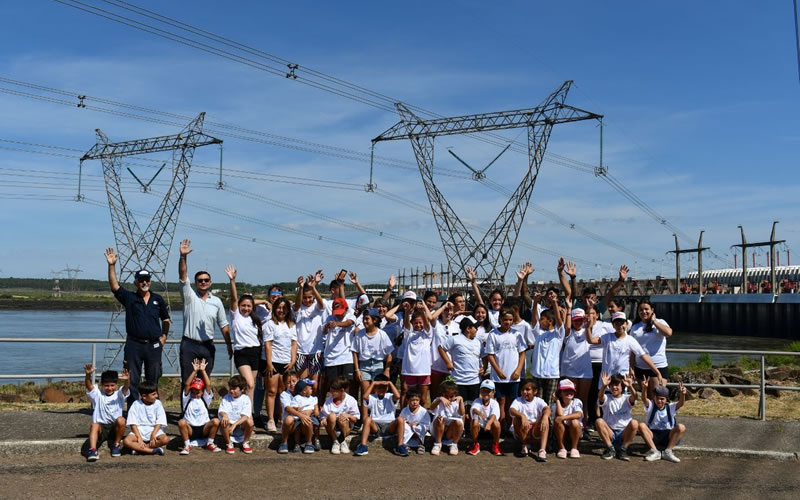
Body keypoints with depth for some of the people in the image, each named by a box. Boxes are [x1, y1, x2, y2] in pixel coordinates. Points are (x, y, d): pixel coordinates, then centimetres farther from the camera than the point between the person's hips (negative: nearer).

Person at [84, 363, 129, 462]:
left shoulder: (119, 395, 6)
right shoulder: (98, 395, 7)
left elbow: (126, 388, -17)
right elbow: (89, 385, -12)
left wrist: (127, 380, -42)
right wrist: (88, 375, -34)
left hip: (114, 428, 0)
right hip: (101, 426, 0)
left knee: (121, 420, -30)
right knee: (94, 425, -31)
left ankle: (116, 445, -10)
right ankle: (93, 450, -43)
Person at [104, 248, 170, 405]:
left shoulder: (158, 300, 9)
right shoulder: (129, 298, 4)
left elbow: (166, 320, 17)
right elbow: (114, 285, -8)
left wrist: (163, 337, 7)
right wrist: (112, 265, -17)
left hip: (154, 345, 2)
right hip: (134, 345, -1)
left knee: (153, 380, 8)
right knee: (132, 381, 1)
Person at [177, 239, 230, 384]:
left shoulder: (217, 301, 8)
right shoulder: (189, 296, 0)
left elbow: (224, 326, 11)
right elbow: (182, 275, -14)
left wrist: (229, 345, 9)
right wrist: (183, 256, -27)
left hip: (208, 346, 2)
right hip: (189, 345, -2)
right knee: (187, 381, 2)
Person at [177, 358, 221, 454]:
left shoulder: (205, 399, 10)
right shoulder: (187, 399, 7)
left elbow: (208, 385, -5)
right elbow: (187, 384, -8)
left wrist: (203, 371, -11)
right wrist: (194, 371, -14)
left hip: (204, 429, 1)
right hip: (190, 430, -1)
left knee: (216, 421, -28)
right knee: (181, 422, -32)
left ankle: (210, 444, -6)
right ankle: (187, 445, -13)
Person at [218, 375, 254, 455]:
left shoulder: (245, 399, -7)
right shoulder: (226, 398, -1)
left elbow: (245, 416, -20)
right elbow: (221, 411, -13)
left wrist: (235, 424, -35)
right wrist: (224, 415, -39)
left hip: (241, 426, -1)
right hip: (229, 425, 1)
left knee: (250, 421, -31)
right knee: (223, 421, -32)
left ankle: (245, 443, -3)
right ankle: (229, 444, -6)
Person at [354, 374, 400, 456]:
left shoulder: (390, 398, 7)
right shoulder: (372, 398, 8)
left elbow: (397, 396, -17)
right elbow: (364, 397, -16)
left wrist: (390, 383, -9)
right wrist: (373, 383, -9)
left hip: (389, 426, 0)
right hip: (375, 427, 0)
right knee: (367, 419, -30)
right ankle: (363, 446, -36)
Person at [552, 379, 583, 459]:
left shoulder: (577, 402, -10)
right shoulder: (556, 405, -7)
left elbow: (579, 414, -30)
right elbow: (560, 414, -29)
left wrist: (563, 417, -41)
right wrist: (557, 400, -18)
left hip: (575, 432, -1)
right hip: (560, 432, 1)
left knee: (574, 422, -32)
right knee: (557, 420, -29)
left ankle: (574, 448, -13)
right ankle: (561, 448, -16)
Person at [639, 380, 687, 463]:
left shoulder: (670, 407, 6)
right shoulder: (650, 406, 4)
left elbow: (681, 403, -15)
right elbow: (644, 399, -19)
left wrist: (682, 394, -38)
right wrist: (644, 388, -41)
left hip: (668, 437, 0)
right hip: (652, 435, 0)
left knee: (681, 427, -25)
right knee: (641, 426, -28)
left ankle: (668, 452, -23)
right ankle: (654, 451, -26)